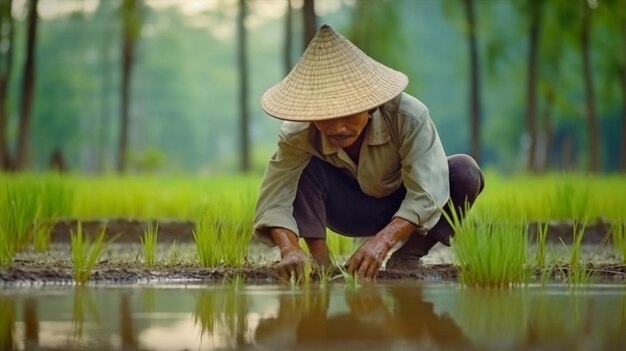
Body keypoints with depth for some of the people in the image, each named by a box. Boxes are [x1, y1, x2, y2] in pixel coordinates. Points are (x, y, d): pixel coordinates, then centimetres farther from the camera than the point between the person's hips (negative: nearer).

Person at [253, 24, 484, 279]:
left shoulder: (408, 116, -33)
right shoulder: (299, 135, -27)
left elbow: (426, 193, -39)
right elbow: (274, 200, -31)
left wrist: (383, 240, -55)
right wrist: (289, 249, -52)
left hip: (406, 213, 0)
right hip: (352, 211, 0)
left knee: (465, 173, -30)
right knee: (304, 165, -28)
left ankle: (408, 256, -13)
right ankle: (320, 262, -21)